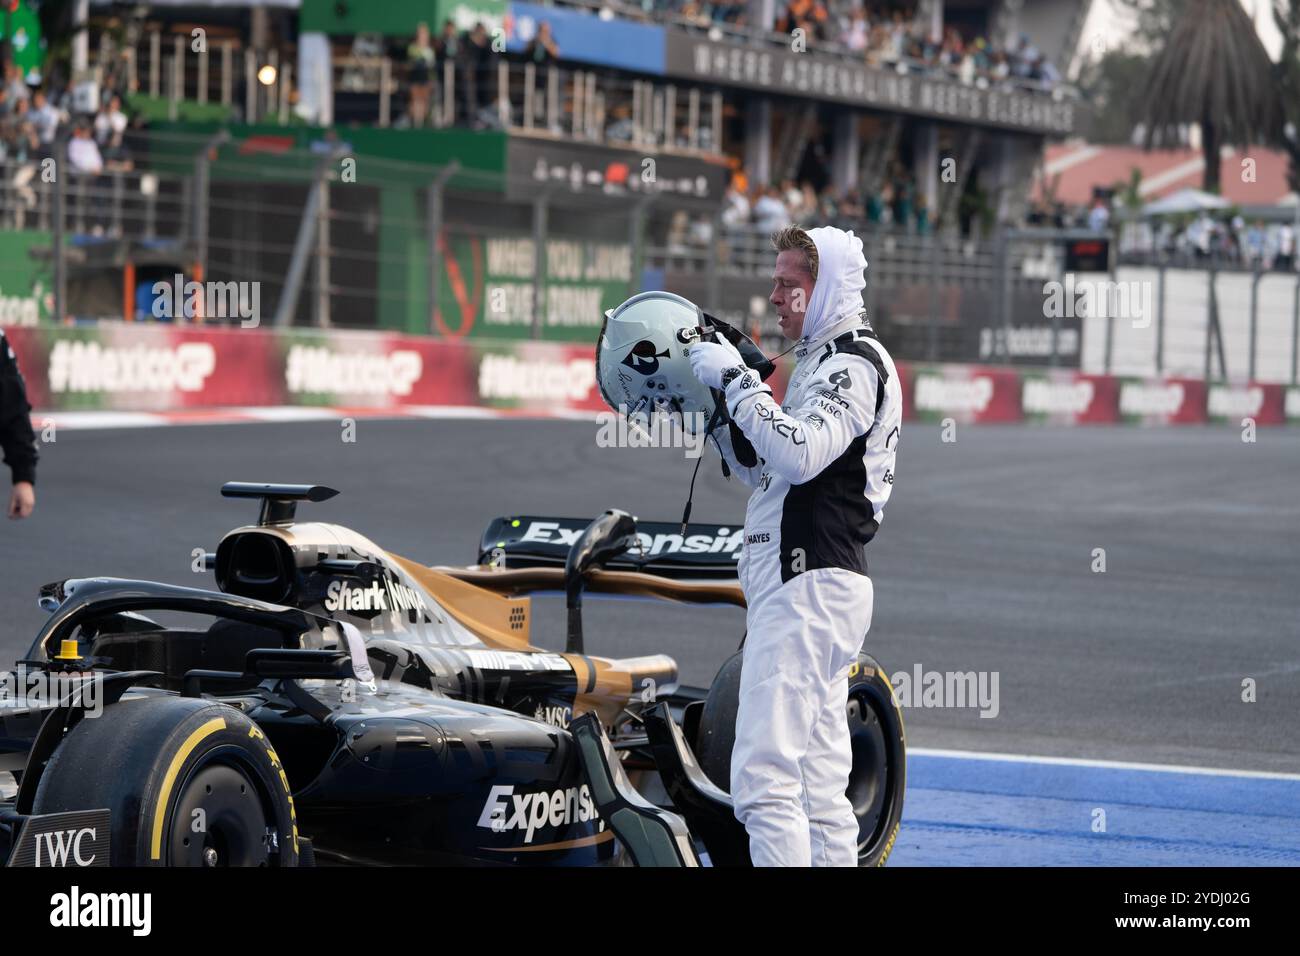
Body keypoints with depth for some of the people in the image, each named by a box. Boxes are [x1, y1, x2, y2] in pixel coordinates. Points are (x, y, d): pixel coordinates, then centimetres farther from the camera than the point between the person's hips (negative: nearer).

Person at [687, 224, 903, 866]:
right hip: (810, 589, 11)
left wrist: (736, 378, -18)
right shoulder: (821, 359, 23)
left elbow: (797, 454, -24)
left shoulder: (855, 362, -9)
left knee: (763, 776, -16)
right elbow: (765, 469, 26)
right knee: (820, 784, 10)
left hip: (808, 588, -11)